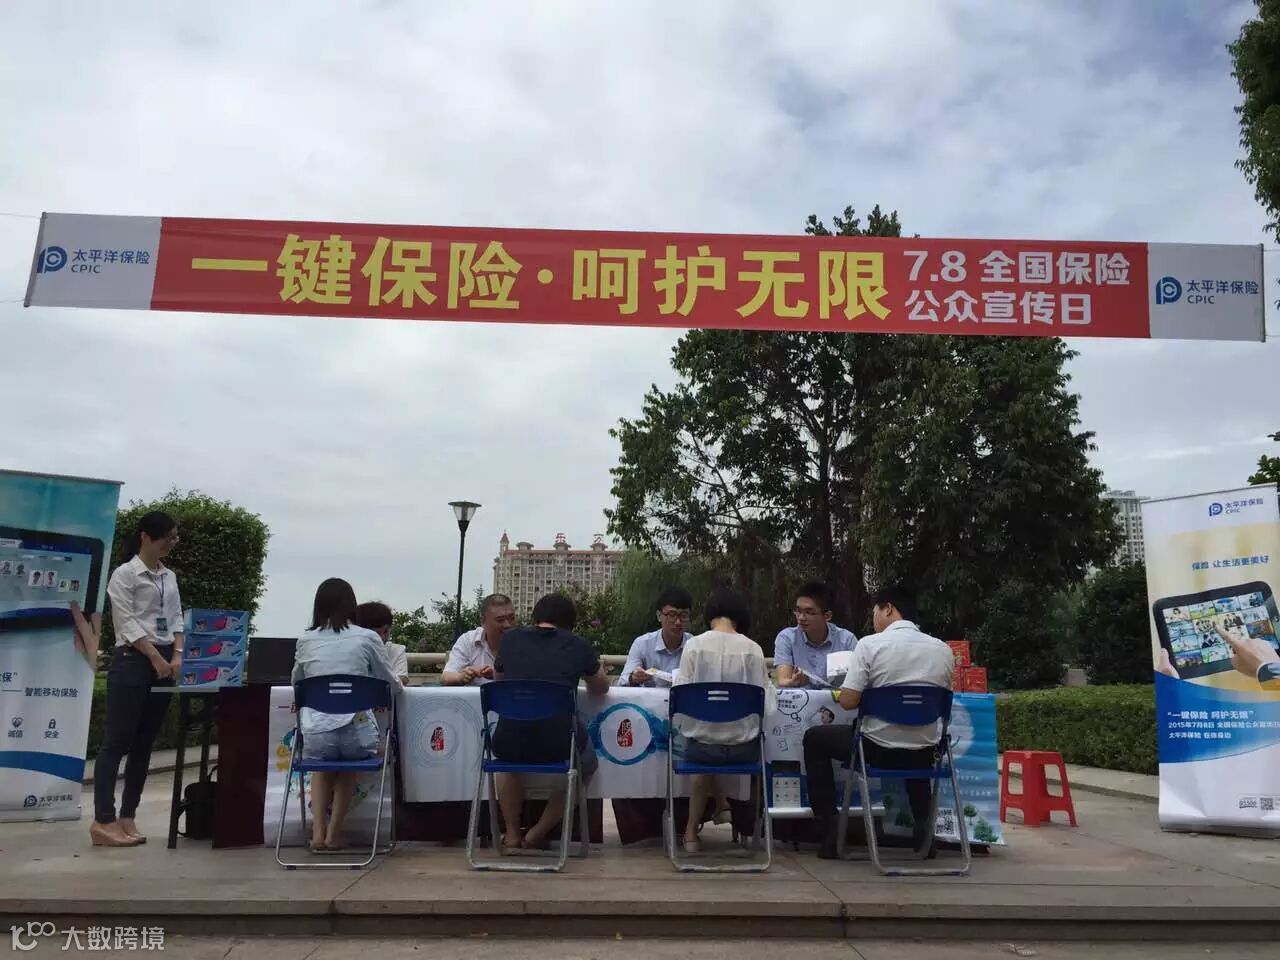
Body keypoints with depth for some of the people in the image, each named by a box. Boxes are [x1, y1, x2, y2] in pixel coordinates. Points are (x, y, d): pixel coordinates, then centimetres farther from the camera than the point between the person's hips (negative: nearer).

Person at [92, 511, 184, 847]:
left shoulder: (169, 577, 15)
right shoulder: (124, 574, -5)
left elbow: (176, 619, 12)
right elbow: (127, 623, -12)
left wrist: (176, 655, -3)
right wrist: (156, 658, -17)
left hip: (164, 662, 7)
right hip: (132, 660, -7)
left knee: (144, 743, 9)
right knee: (117, 740, -5)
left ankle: (127, 818, 15)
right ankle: (103, 821, -1)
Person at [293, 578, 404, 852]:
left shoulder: (306, 641, 6)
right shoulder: (367, 638, 0)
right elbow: (393, 685, 11)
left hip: (315, 737, 1)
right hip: (356, 734, -1)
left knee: (322, 763, 36)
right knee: (349, 764, 34)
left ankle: (318, 830, 21)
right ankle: (334, 832, 24)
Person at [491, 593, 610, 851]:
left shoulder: (510, 638, 11)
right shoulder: (578, 645, 7)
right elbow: (601, 688, 23)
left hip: (509, 744, 2)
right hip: (559, 746, -2)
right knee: (586, 764, 34)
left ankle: (512, 834, 36)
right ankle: (537, 834, 29)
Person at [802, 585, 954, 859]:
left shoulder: (871, 644, -13)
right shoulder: (943, 649, 0)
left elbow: (848, 701, -15)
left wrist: (838, 693, 9)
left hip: (878, 749, -4)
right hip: (927, 754, 5)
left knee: (814, 738, 21)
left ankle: (830, 831, 16)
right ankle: (923, 828, 29)